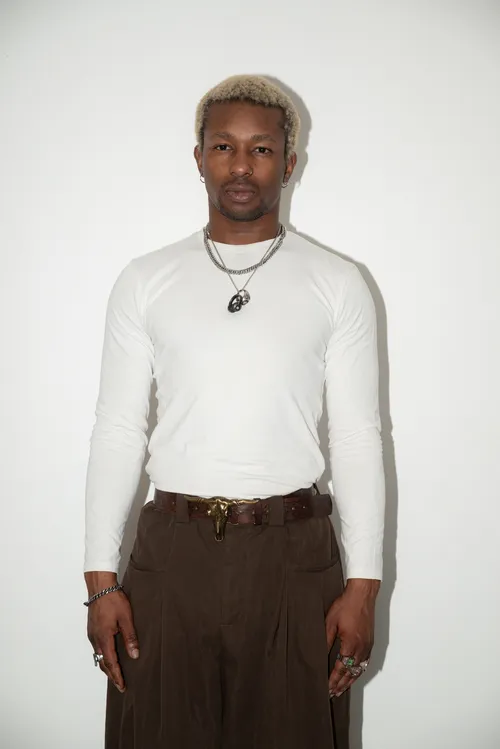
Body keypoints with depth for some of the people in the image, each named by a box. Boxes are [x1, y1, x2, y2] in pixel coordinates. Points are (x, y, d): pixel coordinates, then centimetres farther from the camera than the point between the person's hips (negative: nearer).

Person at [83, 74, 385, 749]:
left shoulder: (338, 284, 2)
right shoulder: (144, 282, 4)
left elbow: (357, 438, 0)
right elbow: (117, 432, 3)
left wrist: (364, 585, -5)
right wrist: (101, 579, -2)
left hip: (294, 554, 0)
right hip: (172, 550, 1)